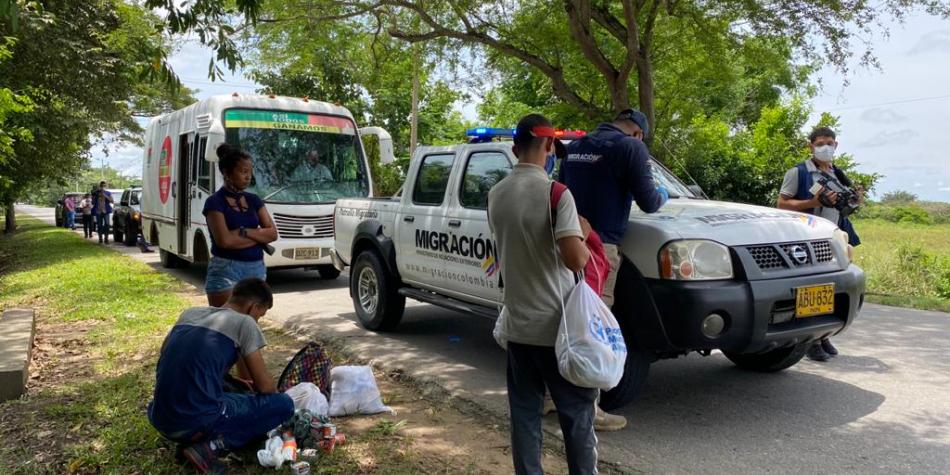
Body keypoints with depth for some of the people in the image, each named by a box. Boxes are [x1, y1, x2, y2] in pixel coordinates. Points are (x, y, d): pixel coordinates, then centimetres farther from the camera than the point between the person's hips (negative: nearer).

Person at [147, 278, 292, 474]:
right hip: (197, 424, -7)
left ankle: (190, 438, 11)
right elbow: (265, 386, -1)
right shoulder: (244, 323, -3)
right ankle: (211, 446, -6)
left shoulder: (189, 313, 15)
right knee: (284, 404, 4)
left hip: (160, 421, 7)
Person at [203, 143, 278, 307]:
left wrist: (244, 231, -11)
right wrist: (259, 236, -6)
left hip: (256, 269, 6)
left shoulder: (253, 200, 12)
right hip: (225, 270, -5)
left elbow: (273, 233, 4)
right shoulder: (215, 202, -5)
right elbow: (224, 240, -16)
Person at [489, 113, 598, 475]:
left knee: (524, 413, 13)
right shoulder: (555, 192, -16)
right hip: (556, 325, -5)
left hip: (516, 325, 6)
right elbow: (575, 260, -24)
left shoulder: (496, 195, 4)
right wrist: (583, 232, -3)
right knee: (577, 413, 9)